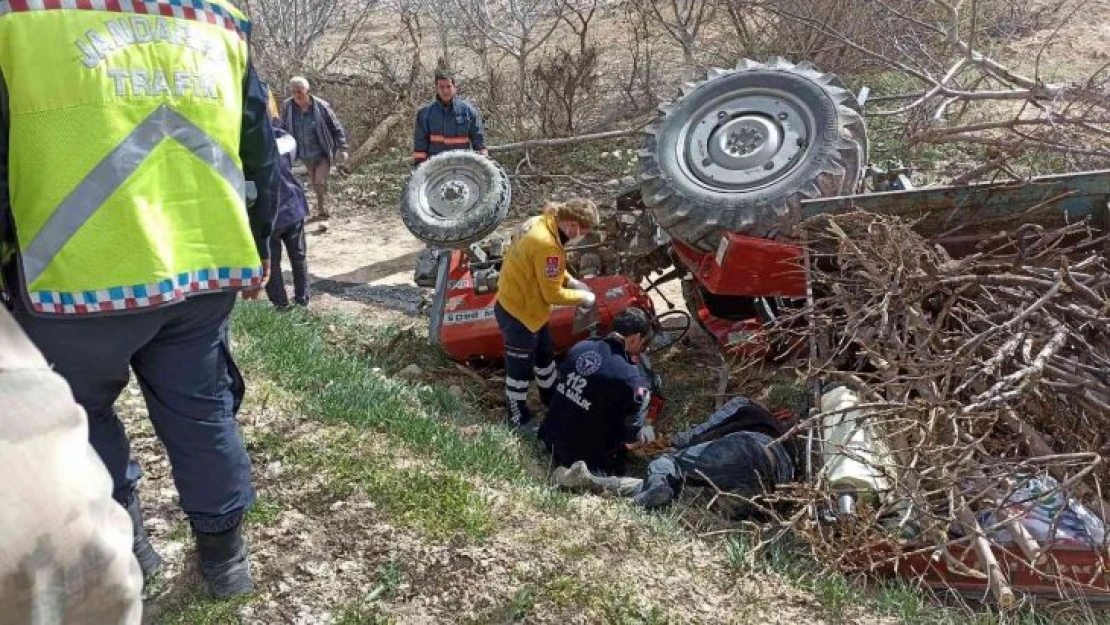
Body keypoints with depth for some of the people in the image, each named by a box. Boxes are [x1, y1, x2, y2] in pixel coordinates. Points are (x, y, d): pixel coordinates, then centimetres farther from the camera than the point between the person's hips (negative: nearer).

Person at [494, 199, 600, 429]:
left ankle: (552, 398, 48)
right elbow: (552, 294, -24)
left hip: (515, 302, 10)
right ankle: (519, 419, 29)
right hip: (518, 313, -10)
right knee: (520, 367, 10)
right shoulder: (547, 244, -33)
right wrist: (582, 297, -9)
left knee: (545, 354, 26)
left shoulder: (541, 222, -3)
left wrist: (570, 281, 2)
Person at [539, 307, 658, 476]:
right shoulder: (632, 380, -24)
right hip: (583, 457, -7)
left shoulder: (580, 347, -5)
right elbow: (630, 431, -13)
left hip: (550, 439, 7)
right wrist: (644, 435, 12)